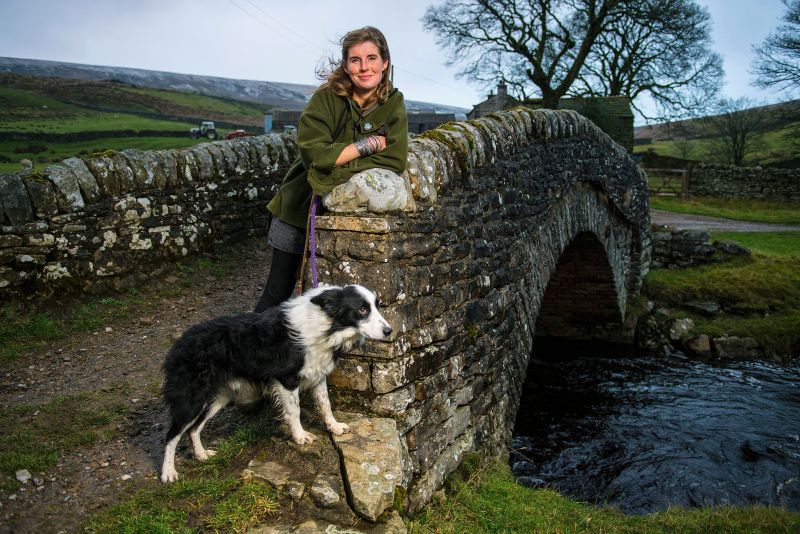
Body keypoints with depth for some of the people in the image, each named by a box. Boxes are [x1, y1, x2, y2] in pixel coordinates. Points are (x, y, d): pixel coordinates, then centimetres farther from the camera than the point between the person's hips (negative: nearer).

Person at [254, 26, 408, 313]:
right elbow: (313, 153, -23)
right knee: (278, 293, 8)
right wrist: (368, 144, -21)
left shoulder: (393, 103, -6)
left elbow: (395, 159, -18)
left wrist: (338, 161, -23)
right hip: (300, 207, -1)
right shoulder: (327, 97, -12)